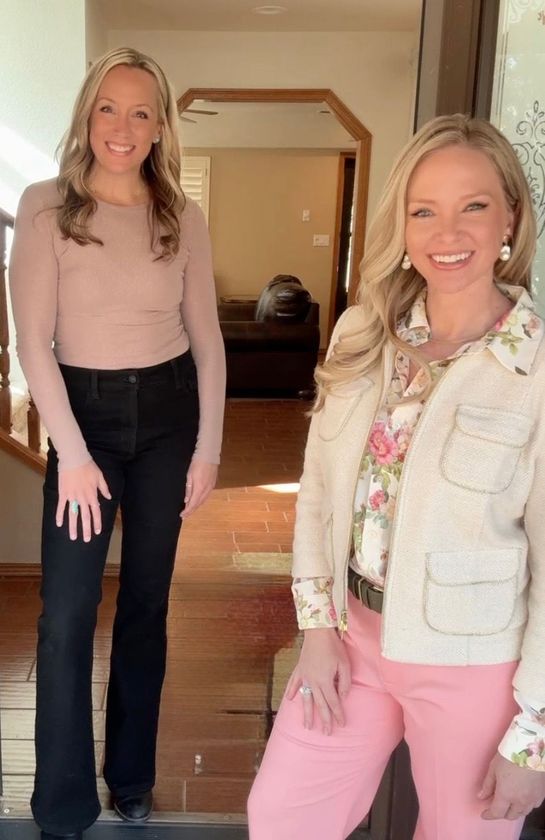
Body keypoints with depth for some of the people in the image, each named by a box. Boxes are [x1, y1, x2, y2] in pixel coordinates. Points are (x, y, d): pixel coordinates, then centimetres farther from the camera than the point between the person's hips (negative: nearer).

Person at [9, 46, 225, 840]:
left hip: (167, 412, 3)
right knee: (66, 613, -2)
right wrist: (72, 454, -14)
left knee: (147, 600, 13)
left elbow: (207, 338, 4)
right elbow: (33, 341, -9)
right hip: (84, 412, -2)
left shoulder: (184, 218, 1)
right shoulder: (46, 206, -6)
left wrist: (208, 447, 1)